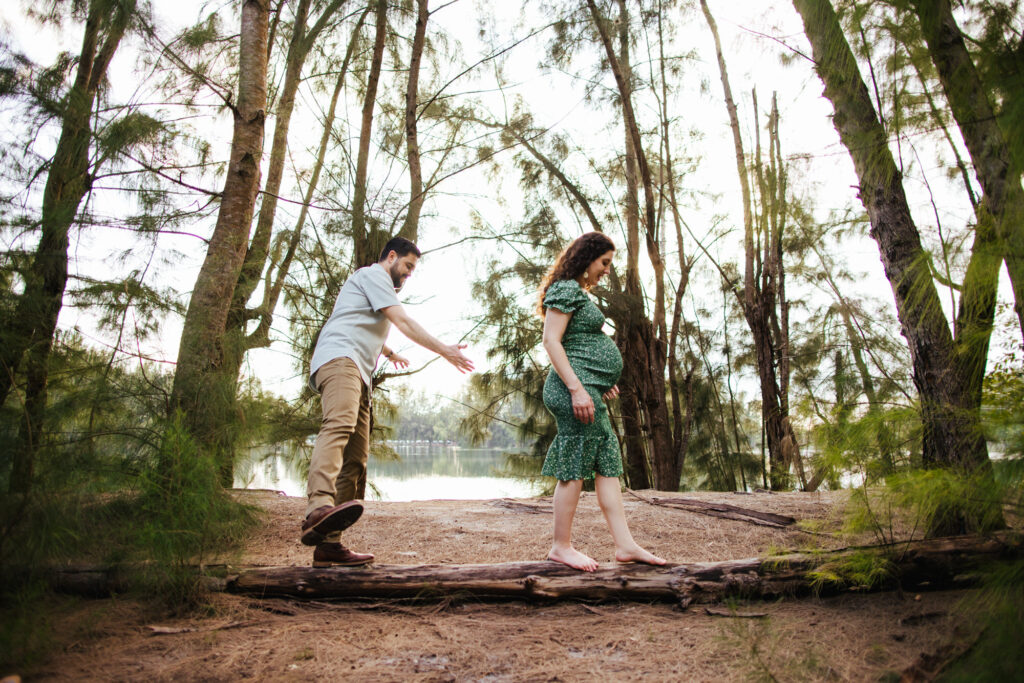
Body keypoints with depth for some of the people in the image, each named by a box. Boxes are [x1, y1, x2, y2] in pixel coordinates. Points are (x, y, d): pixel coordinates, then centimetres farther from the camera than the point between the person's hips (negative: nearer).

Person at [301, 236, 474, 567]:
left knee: (355, 458, 0)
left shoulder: (379, 286, 36)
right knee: (339, 424, -36)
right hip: (339, 359, -10)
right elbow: (404, 322, -4)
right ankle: (319, 509, -59)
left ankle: (328, 543, -4)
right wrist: (445, 351, 1)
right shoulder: (373, 274, 5)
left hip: (357, 377, 10)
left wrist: (389, 353, 71)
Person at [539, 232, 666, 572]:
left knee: (608, 466, 8)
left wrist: (604, 381, 17)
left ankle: (625, 545, 11)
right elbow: (551, 341, -17)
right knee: (575, 467, -5)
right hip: (576, 388, -11)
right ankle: (561, 547, 5)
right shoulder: (566, 289, -8)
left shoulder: (578, 292, 23)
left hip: (590, 391, 11)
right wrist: (577, 388, -21)